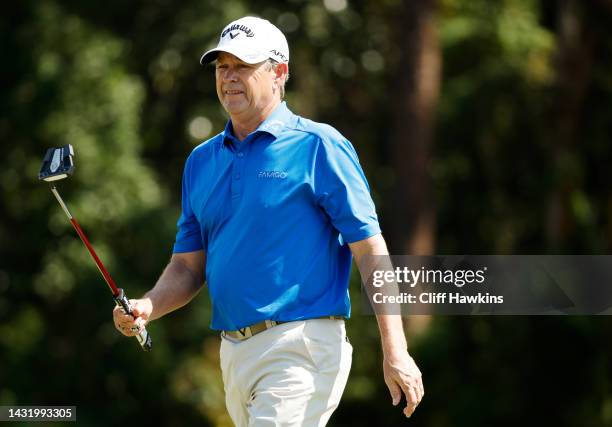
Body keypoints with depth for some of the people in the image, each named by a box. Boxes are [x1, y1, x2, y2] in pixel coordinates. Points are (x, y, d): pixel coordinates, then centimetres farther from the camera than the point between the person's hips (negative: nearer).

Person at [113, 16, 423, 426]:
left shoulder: (319, 146, -4)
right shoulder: (202, 161, 15)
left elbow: (370, 248, -7)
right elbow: (188, 267, 18)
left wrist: (395, 351, -14)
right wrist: (147, 308, -4)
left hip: (302, 346, -7)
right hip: (234, 353, 7)